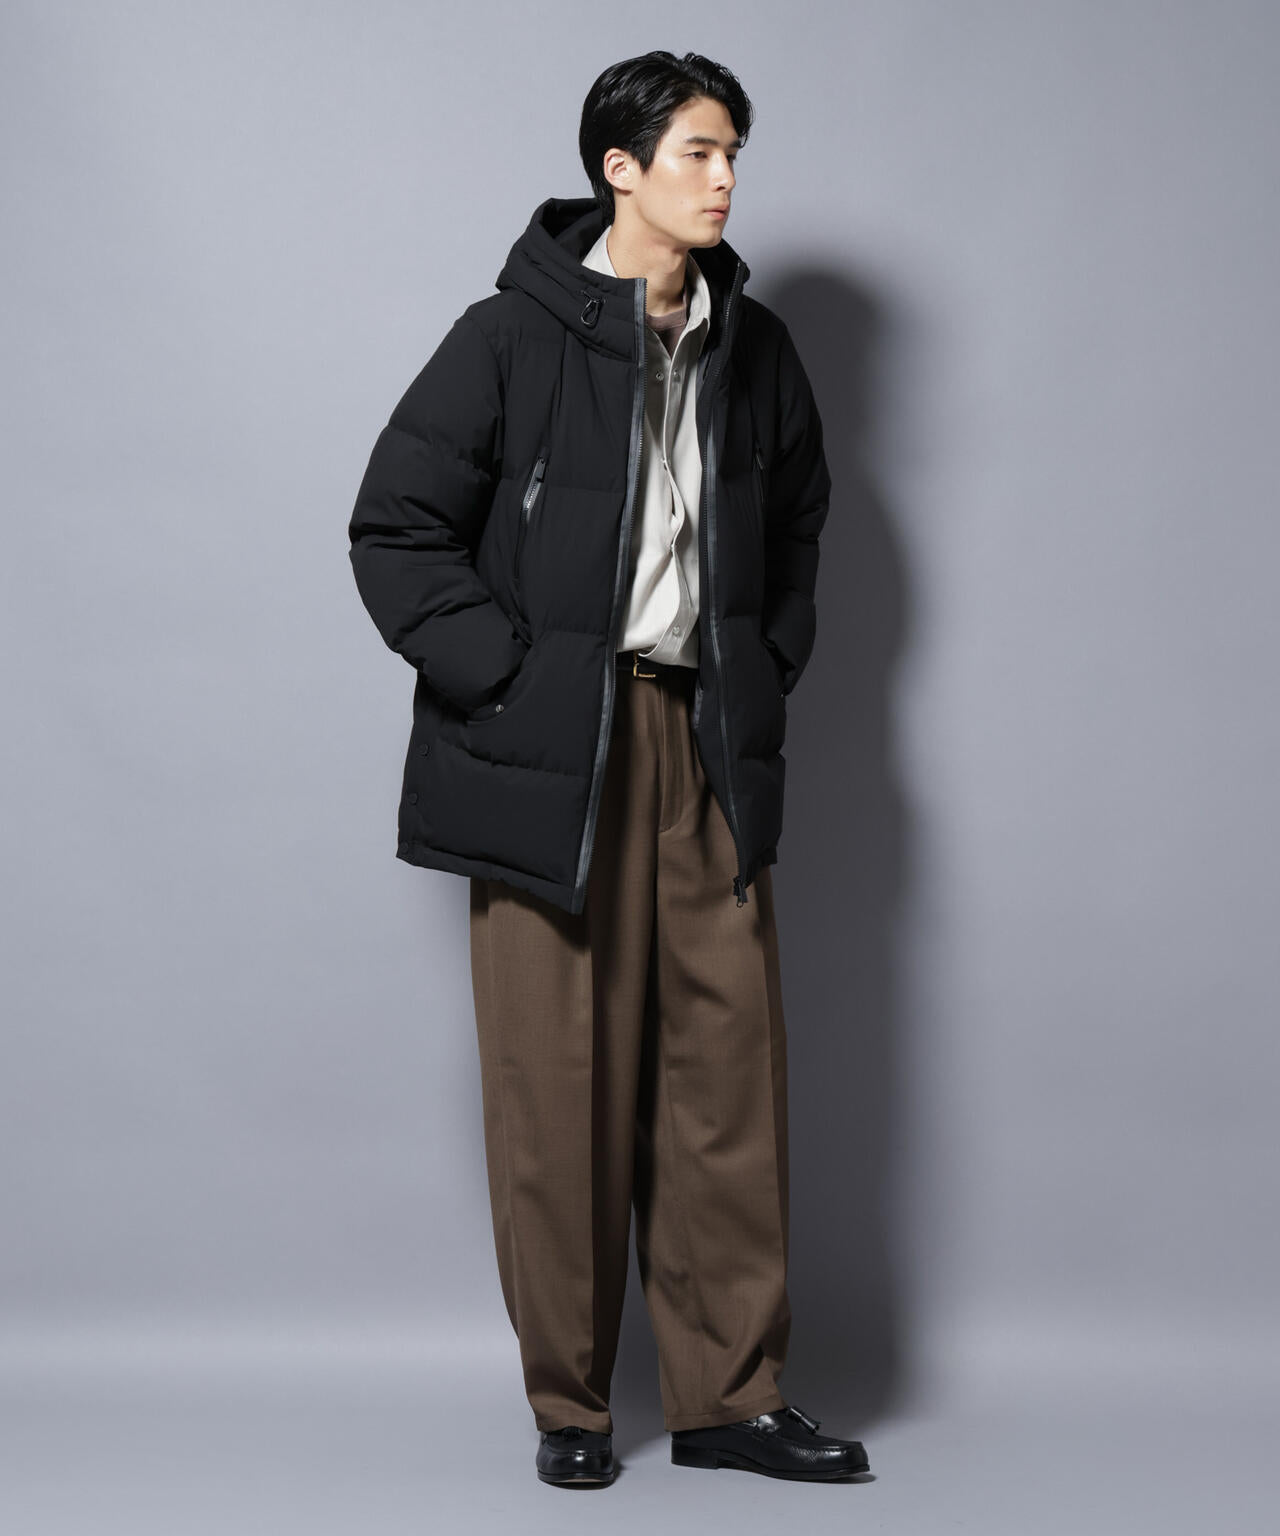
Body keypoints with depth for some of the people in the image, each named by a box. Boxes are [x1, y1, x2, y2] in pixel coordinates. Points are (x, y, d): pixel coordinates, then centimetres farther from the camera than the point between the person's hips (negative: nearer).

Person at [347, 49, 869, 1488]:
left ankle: (728, 1392, 14)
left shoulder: (754, 350, 11)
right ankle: (569, 1401, 14)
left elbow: (796, 522, 25)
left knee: (731, 1065, 3)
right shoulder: (512, 337, -5)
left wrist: (767, 672, 13)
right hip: (549, 757, -4)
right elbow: (395, 526, -5)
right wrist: (505, 678, -10)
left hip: (706, 748, 5)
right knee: (560, 1083, 0)